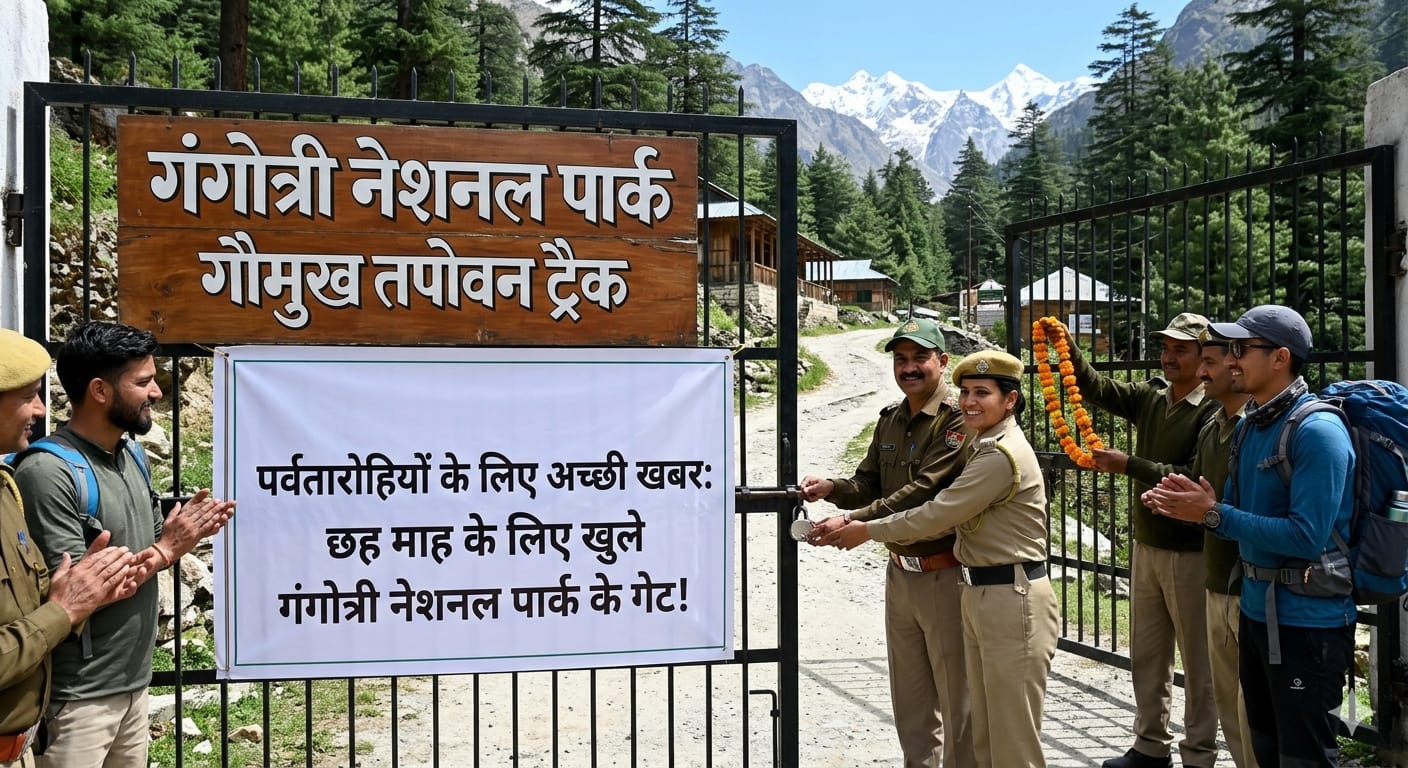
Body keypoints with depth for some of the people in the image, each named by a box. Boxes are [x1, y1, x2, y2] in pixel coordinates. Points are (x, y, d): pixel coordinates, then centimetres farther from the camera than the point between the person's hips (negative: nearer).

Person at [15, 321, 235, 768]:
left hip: (135, 684, 8)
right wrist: (165, 550, -16)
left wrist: (182, 534, -6)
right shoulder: (48, 472, -20)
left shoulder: (129, 456, 7)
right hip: (77, 699, -8)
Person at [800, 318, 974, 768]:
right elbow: (870, 485, 11)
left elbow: (922, 492, -24)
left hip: (944, 574, -7)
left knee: (957, 696, 4)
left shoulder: (956, 420, -15)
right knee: (910, 697, 18)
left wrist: (852, 521, -28)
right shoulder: (890, 421, 11)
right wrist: (832, 489, -10)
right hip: (900, 572, 8)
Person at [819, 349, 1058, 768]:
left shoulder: (1004, 456, -18)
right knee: (985, 732, 17)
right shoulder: (984, 446, 14)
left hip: (1014, 597, -10)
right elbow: (947, 515, 12)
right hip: (980, 592, 10)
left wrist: (868, 531, -7)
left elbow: (938, 514, -18)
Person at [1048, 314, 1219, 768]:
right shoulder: (1149, 398, 7)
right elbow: (1098, 389, 2)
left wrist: (1129, 466, -23)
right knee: (1146, 653, 15)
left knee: (1197, 660, 5)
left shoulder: (1213, 411, -14)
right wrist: (1069, 351, -14)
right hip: (1146, 547, 7)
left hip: (1190, 554, -7)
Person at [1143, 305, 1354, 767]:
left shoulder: (1317, 431, -20)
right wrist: (1189, 505, -6)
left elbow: (1307, 538, -26)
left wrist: (1213, 515, -23)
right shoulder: (1248, 425, 7)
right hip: (1255, 609, 9)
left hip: (1307, 620, -9)